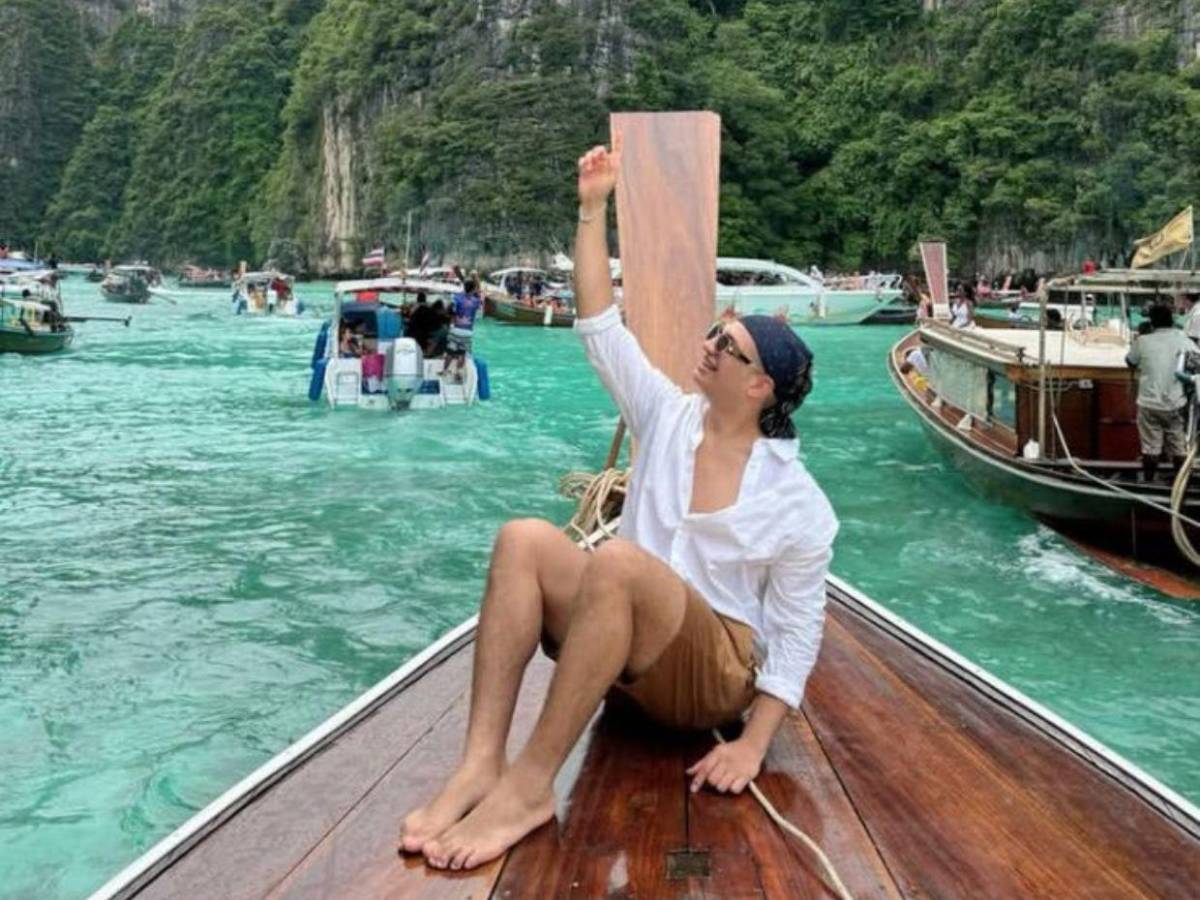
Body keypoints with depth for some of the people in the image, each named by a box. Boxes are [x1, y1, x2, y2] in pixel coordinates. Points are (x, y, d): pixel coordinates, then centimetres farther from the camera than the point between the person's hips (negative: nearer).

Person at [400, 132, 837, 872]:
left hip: (719, 673, -5)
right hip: (634, 650, 5)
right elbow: (601, 326, 1)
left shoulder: (795, 501, -8)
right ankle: (481, 763, -34)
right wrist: (594, 207, -3)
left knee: (616, 560, -37)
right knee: (525, 540, -26)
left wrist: (754, 743, -17)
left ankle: (529, 786, -35)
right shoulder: (670, 417, 5)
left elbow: (797, 634, -7)